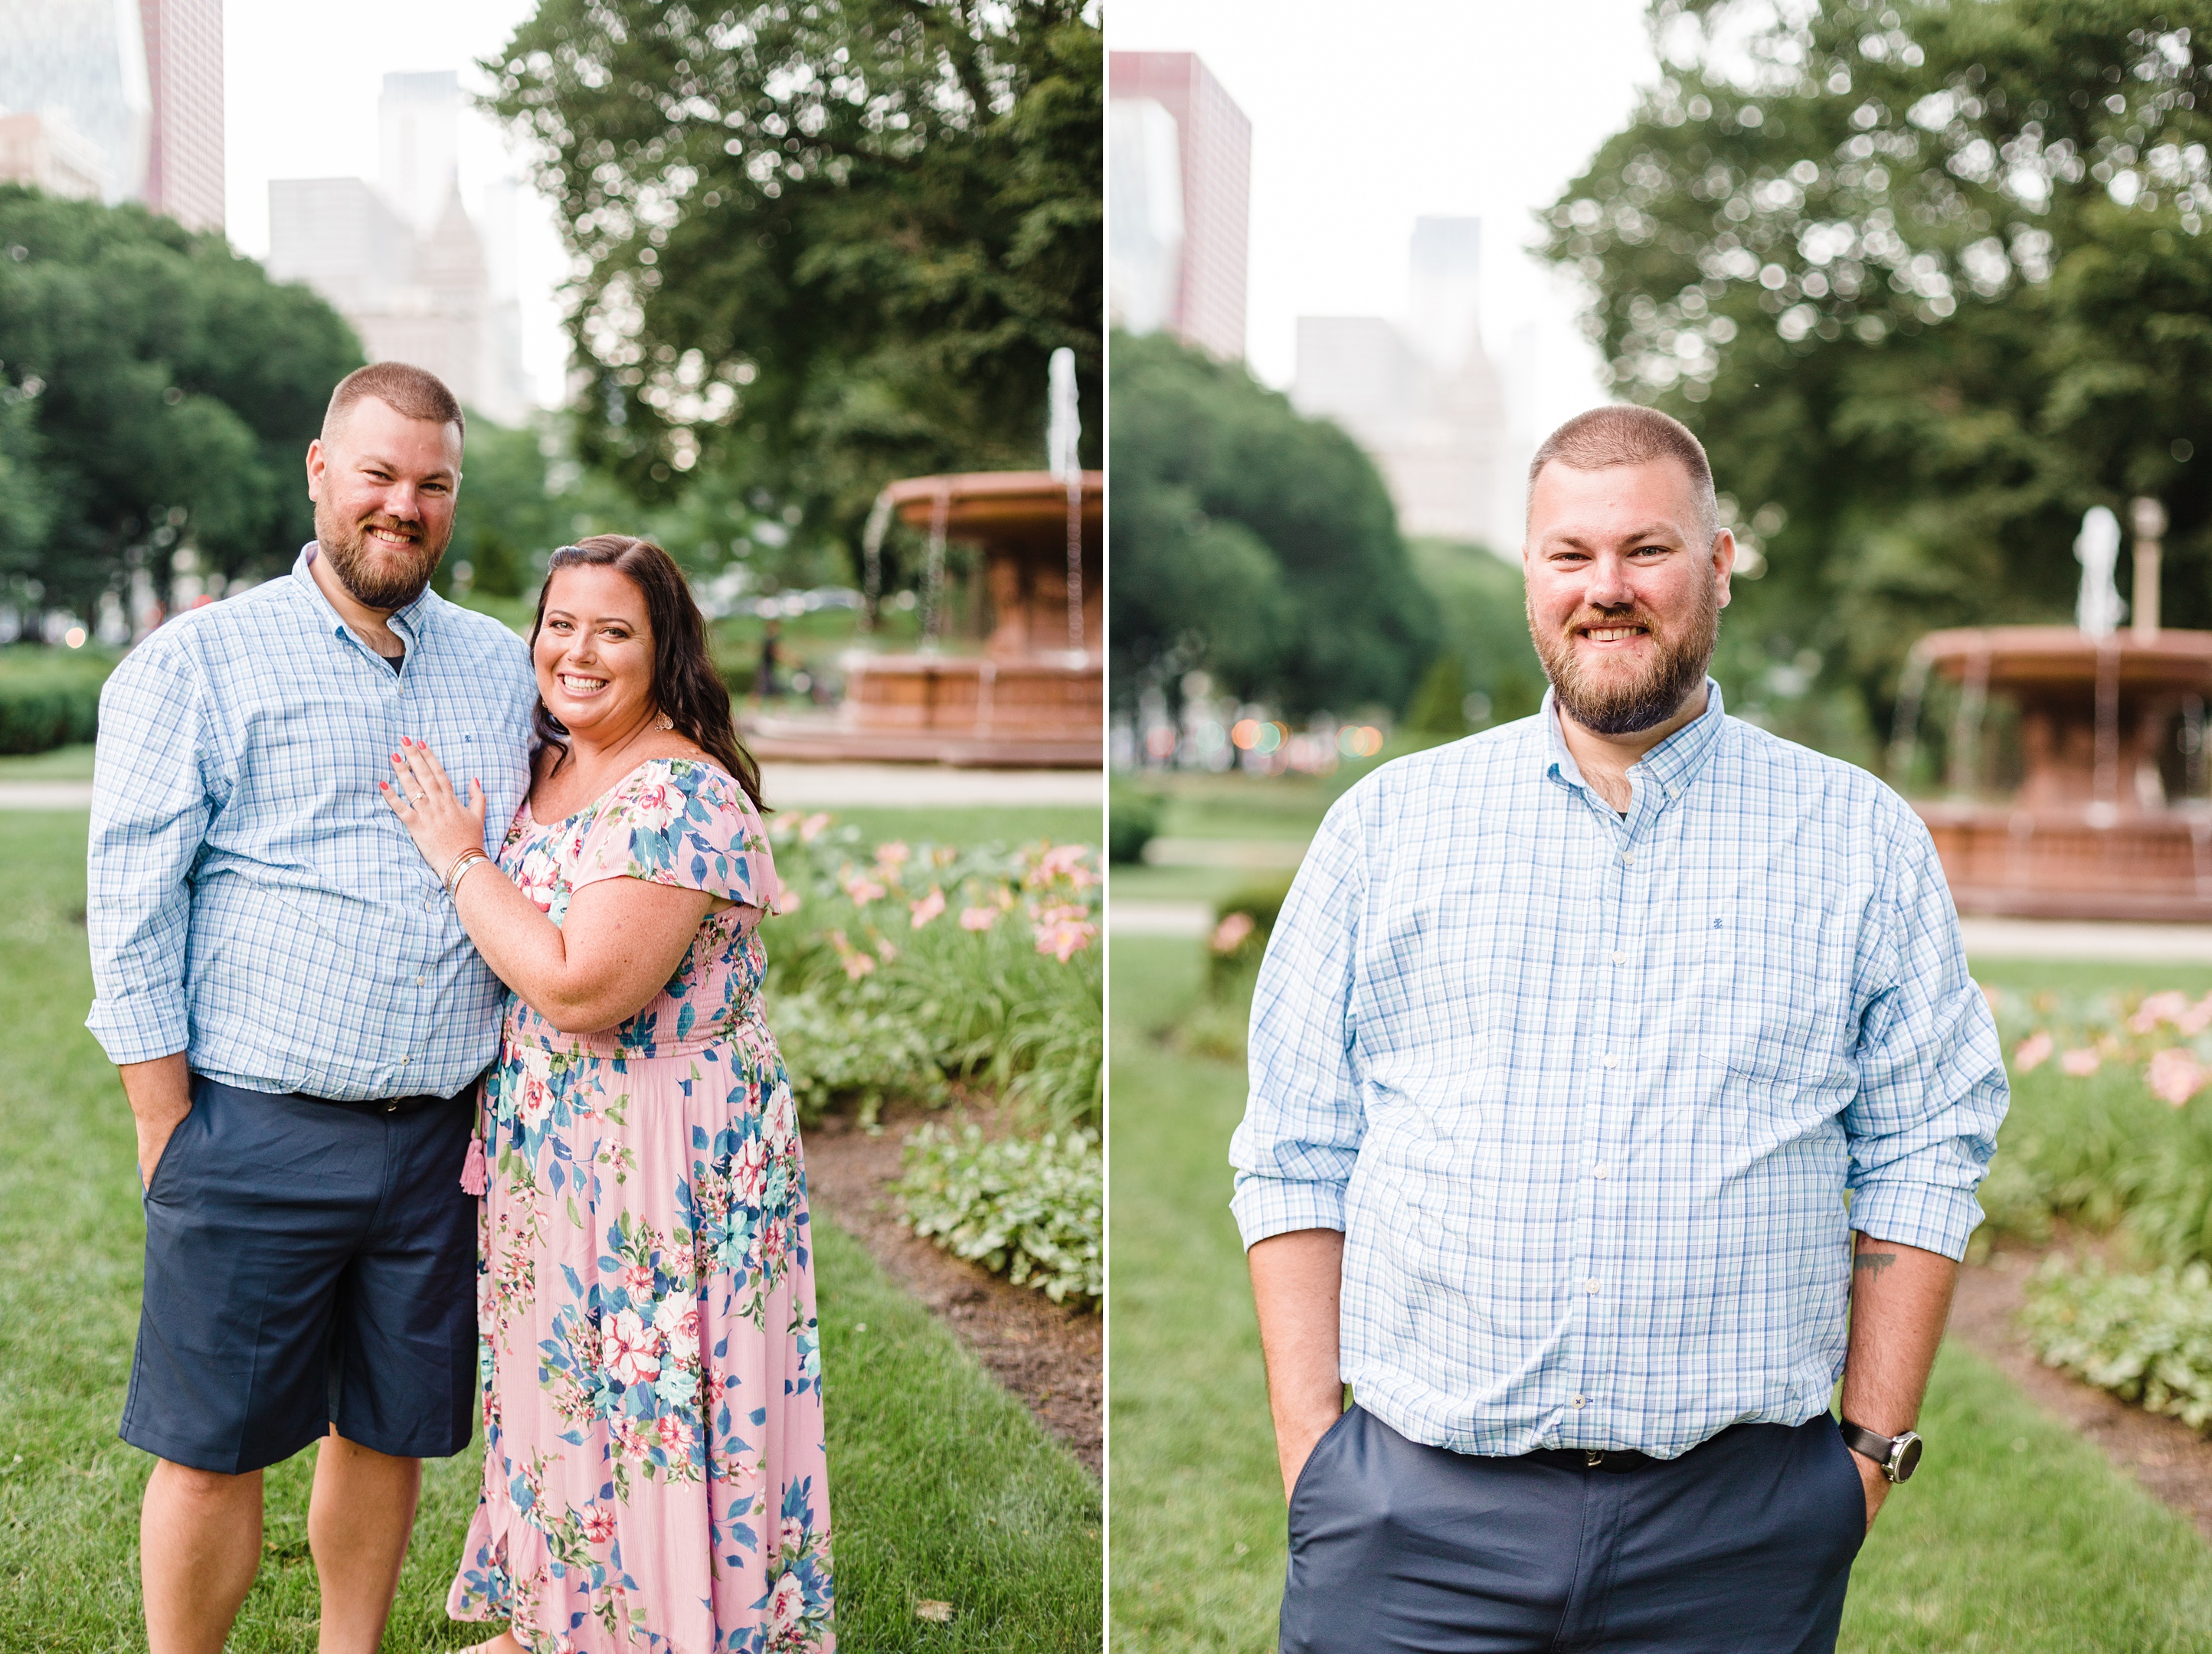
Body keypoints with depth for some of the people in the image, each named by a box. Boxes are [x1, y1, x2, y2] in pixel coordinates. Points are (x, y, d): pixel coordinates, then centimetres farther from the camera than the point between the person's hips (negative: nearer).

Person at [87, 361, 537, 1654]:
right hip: (256, 1130, -3)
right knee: (214, 1447, 2)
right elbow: (134, 907, -4)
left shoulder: (505, 670, 11)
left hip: (442, 1139, 4)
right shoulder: (198, 663, -1)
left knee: (390, 1431, 13)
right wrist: (168, 1132, -7)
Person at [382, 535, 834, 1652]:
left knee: (648, 1412, 2)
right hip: (546, 1143, 9)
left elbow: (580, 988, -27)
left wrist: (456, 853, -17)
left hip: (667, 1156, -9)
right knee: (560, 1388, 21)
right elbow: (509, 966, 21)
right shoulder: (542, 773, 8)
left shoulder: (685, 794, -20)